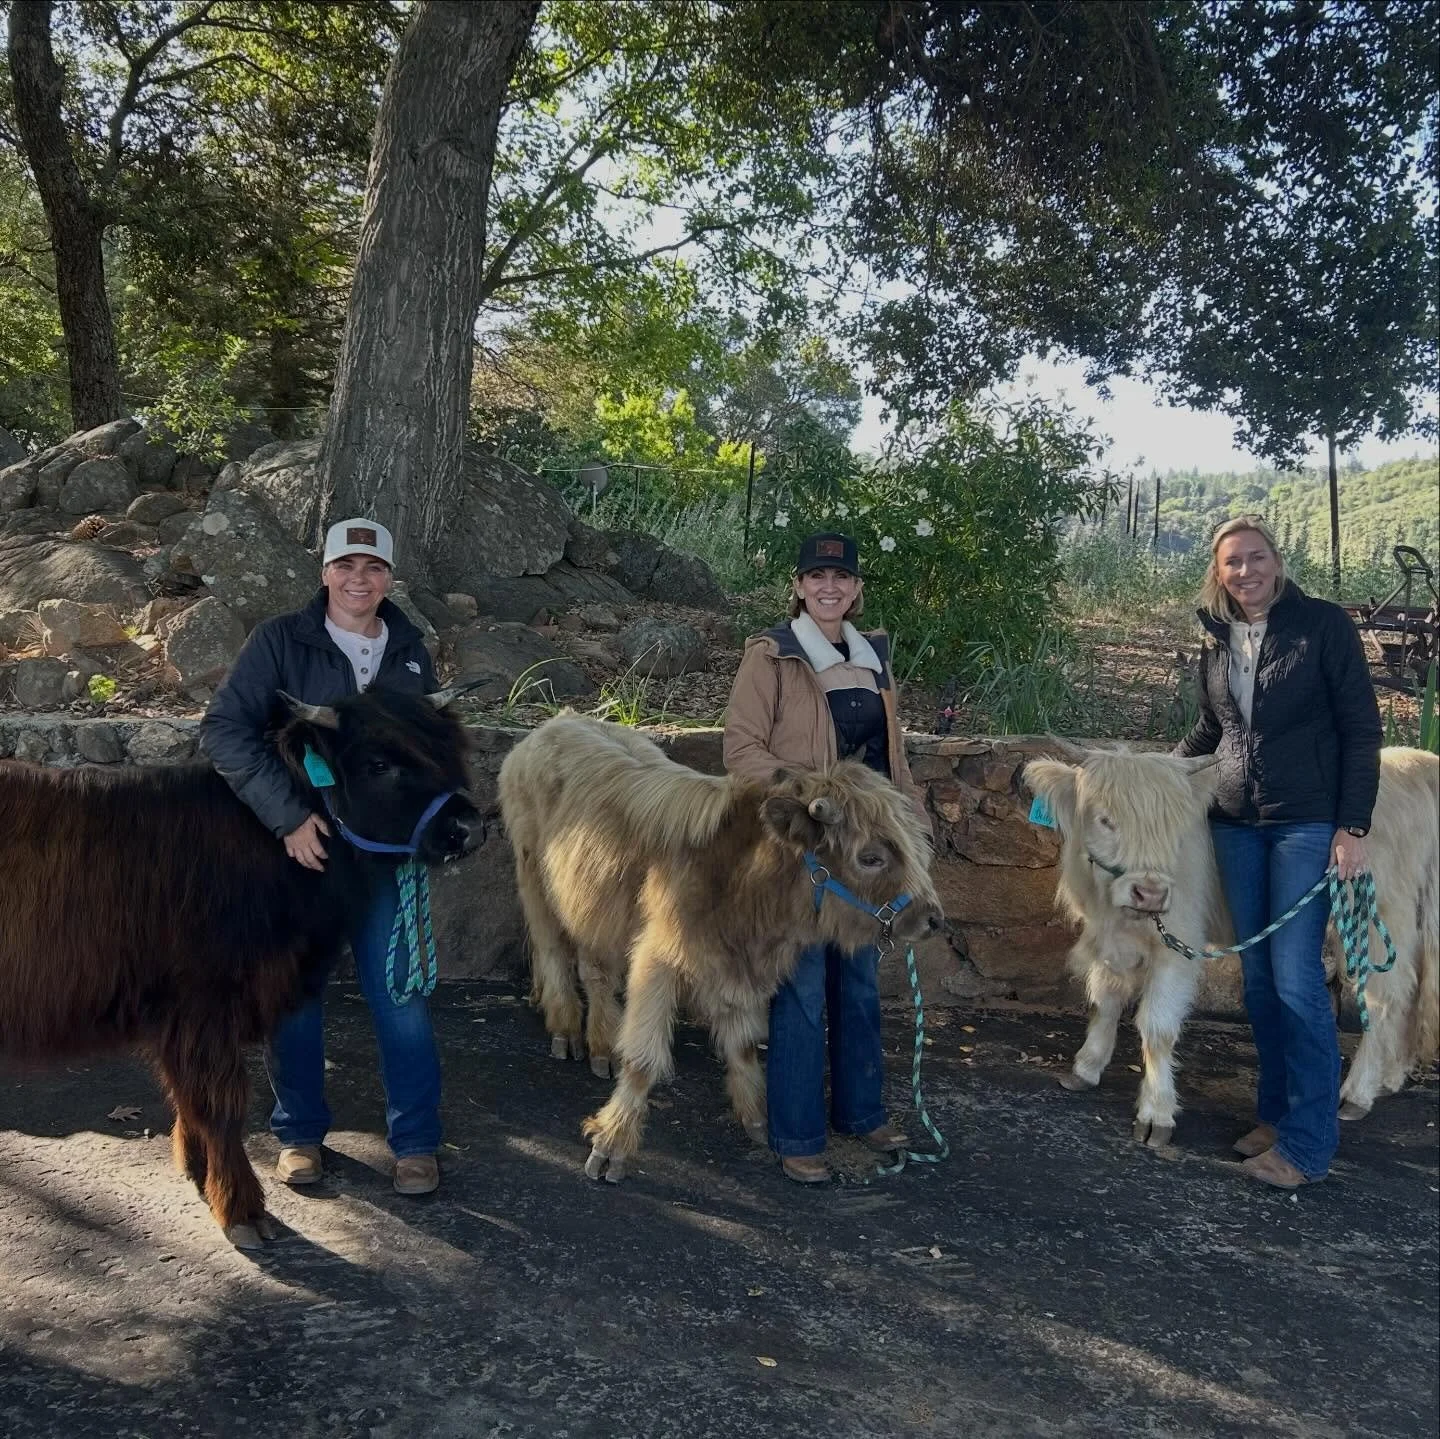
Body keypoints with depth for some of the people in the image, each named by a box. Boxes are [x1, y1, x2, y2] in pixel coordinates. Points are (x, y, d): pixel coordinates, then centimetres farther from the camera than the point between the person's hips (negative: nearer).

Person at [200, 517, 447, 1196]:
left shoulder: (410, 653, 6)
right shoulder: (280, 640, -5)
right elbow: (223, 730, -15)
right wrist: (288, 815, -23)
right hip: (295, 846, -2)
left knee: (400, 999, 1)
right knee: (293, 995, 9)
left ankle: (415, 1142, 16)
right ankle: (299, 1133, 29)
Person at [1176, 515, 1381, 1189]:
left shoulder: (1323, 624, -6)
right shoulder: (1217, 641, 9)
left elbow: (1362, 728, -7)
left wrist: (1353, 828, -12)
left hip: (1307, 823, -5)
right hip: (1236, 824, 5)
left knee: (1294, 978, -8)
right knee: (1257, 976, 9)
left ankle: (1308, 1144, 2)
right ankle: (1276, 1113, 23)